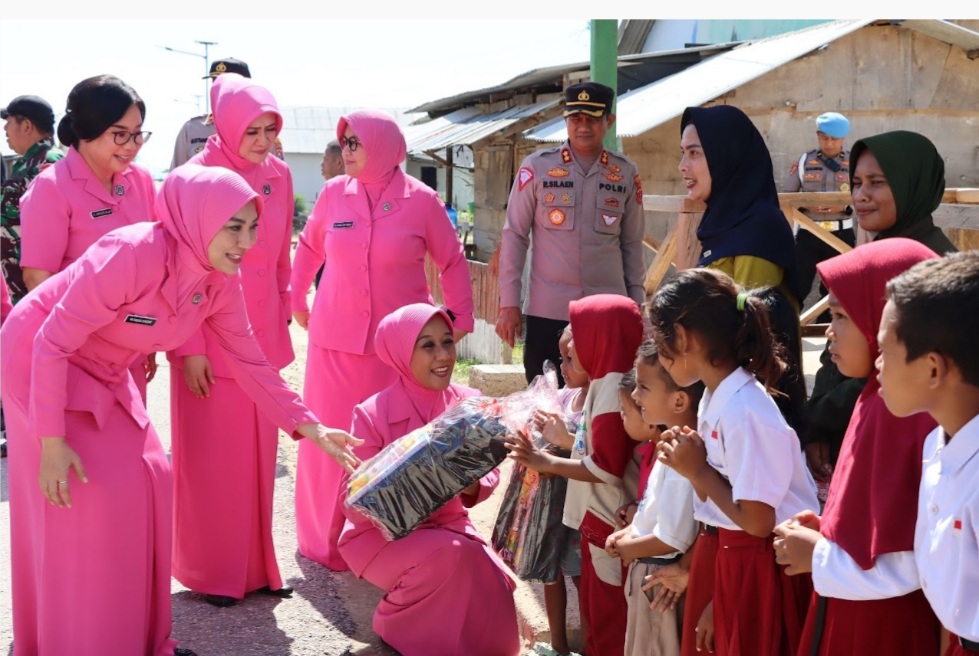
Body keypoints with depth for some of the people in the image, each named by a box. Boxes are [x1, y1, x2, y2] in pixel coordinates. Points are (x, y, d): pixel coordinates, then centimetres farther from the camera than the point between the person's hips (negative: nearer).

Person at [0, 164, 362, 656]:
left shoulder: (220, 280, -10)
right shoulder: (134, 254, -34)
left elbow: (249, 360, -2)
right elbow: (53, 342, -29)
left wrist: (309, 427, -8)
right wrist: (52, 441, -28)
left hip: (103, 374, 8)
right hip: (40, 361, -7)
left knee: (146, 482, 4)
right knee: (83, 497, -9)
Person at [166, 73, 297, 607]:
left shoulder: (278, 174, 5)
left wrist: (282, 319, 13)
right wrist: (189, 347, -13)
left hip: (263, 336, 5)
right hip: (209, 339, -5)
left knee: (258, 454, 11)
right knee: (210, 457, 4)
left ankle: (254, 564, 23)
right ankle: (211, 572, 18)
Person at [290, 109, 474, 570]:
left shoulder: (421, 200, -4)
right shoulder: (333, 193, 1)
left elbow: (452, 261, 8)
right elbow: (309, 246, 19)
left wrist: (460, 317, 6)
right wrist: (296, 299, 19)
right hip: (336, 339, 2)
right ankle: (328, 540, 20)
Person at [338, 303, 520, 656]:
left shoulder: (468, 404, -6)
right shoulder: (373, 414, -19)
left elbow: (489, 473, -1)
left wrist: (473, 486, -25)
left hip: (448, 524, 4)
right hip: (383, 533, -4)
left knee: (492, 583, -23)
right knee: (450, 553, -33)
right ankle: (394, 624, -3)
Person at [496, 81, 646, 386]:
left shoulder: (626, 174, 5)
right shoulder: (536, 167, -2)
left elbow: (632, 244, 11)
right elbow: (514, 236, 0)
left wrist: (637, 306, 10)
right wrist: (508, 304, -3)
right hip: (547, 313, -1)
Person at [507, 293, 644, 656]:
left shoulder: (612, 389, -23)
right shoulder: (606, 383, 8)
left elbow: (605, 468, -24)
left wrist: (547, 462, -18)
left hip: (612, 523, -10)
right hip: (600, 517, 10)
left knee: (610, 616, 4)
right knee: (597, 608, 21)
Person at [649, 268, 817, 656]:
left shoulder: (744, 411, -23)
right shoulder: (716, 399, 4)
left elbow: (757, 521, -21)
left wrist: (697, 472, -14)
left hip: (765, 571, -8)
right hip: (735, 562, 8)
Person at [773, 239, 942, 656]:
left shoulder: (906, 411, -23)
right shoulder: (878, 398, 6)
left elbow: (906, 566, -26)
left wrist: (819, 556, -14)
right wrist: (826, 530, 2)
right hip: (850, 618, 9)